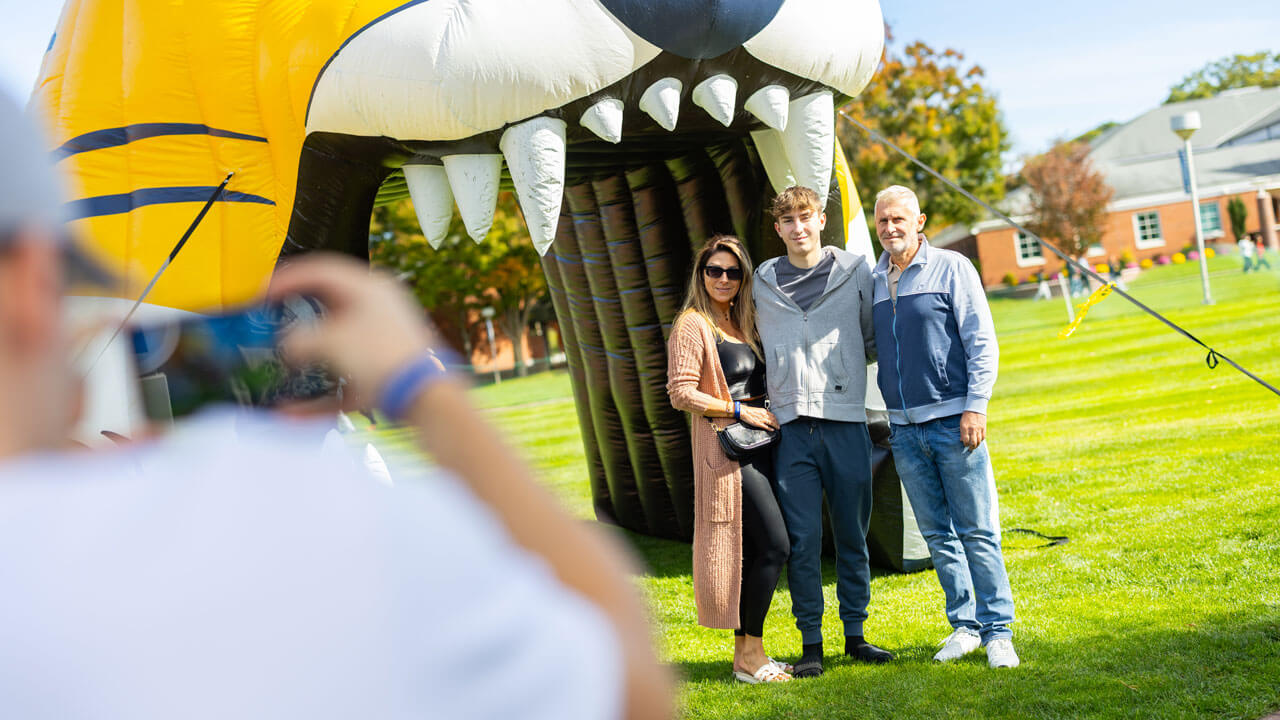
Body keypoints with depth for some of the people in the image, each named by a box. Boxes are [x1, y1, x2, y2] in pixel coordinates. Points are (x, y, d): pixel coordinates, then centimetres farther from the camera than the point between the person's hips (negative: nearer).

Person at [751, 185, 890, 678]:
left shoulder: (854, 271, 6)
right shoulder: (762, 283, 8)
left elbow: (874, 341, 15)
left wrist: (844, 366, 4)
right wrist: (782, 379, 9)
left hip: (846, 420, 0)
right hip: (791, 424, 0)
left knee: (853, 534, 7)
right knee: (801, 538, 0)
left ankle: (855, 634, 19)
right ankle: (811, 643, 9)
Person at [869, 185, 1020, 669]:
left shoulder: (951, 268, -1)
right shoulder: (873, 281, 13)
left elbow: (982, 342, -4)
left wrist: (975, 407, -12)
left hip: (952, 421, -4)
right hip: (904, 429, 5)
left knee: (977, 532, -3)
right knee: (937, 536, 9)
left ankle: (997, 630, 5)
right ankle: (964, 625, 18)